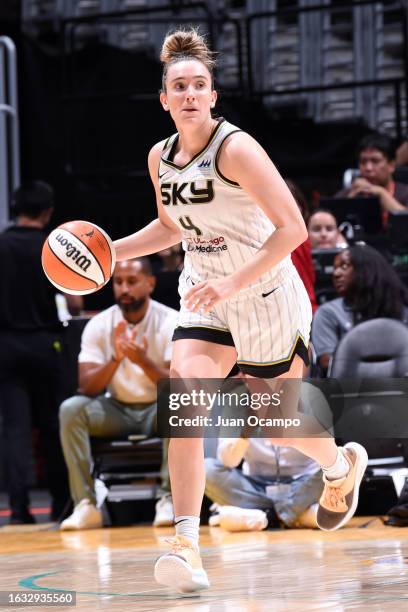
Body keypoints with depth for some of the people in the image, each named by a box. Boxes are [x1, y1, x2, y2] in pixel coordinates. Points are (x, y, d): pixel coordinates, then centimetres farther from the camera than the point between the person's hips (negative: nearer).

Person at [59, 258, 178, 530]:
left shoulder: (171, 322, -12)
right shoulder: (98, 325, -6)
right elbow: (88, 387, -14)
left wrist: (143, 360, -37)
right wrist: (115, 359, -32)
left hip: (158, 409, -2)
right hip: (117, 411, 2)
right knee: (71, 409, -26)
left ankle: (169, 499, -30)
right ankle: (86, 504, -27)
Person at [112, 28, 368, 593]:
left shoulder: (236, 148, -21)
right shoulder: (161, 157, 1)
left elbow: (293, 229, -25)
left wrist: (235, 283, -33)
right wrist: (111, 251, 6)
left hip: (267, 296, -5)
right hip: (205, 299, 5)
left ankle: (342, 466, 46)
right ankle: (186, 546, -22)